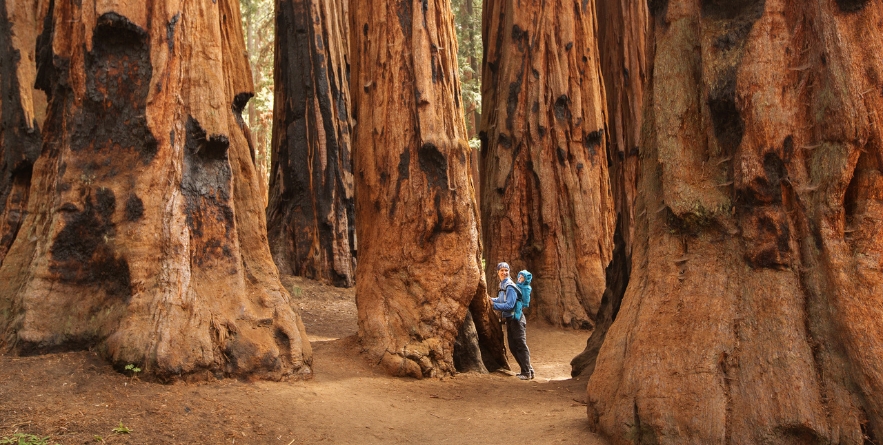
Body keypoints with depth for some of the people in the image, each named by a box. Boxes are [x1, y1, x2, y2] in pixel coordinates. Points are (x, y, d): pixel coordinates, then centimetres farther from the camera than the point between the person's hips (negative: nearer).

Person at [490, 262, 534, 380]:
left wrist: (494, 305, -22)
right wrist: (491, 299, 9)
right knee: (513, 347, 13)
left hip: (516, 319, -10)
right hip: (509, 319, 10)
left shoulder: (510, 287, -18)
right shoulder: (502, 285, 10)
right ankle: (527, 369, 23)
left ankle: (527, 372, 0)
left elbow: (509, 305, -23)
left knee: (521, 346, -6)